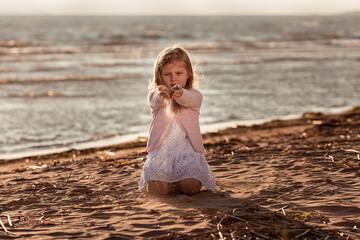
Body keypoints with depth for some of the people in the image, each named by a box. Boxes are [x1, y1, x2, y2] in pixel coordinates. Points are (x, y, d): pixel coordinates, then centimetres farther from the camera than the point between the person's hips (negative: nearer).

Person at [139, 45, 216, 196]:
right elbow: (156, 101, -20)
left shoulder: (195, 96, 3)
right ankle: (172, 183, 12)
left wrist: (179, 94, -48)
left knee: (191, 187, -26)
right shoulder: (154, 96, 6)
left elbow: (188, 100, -22)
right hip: (161, 151, 1)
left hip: (187, 150, -1)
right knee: (154, 187, -24)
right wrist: (162, 94, -46)